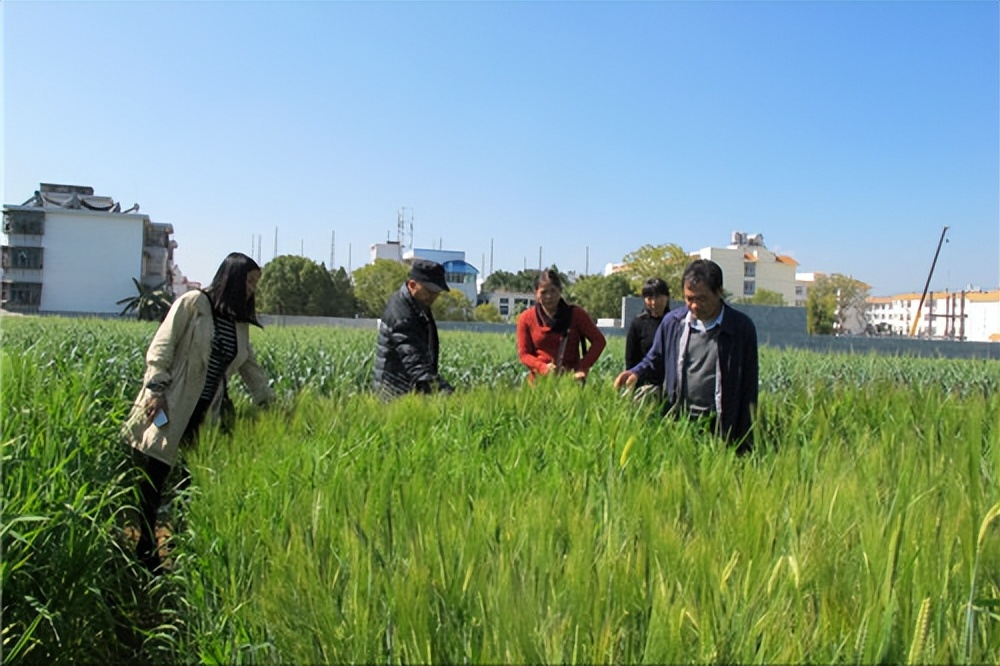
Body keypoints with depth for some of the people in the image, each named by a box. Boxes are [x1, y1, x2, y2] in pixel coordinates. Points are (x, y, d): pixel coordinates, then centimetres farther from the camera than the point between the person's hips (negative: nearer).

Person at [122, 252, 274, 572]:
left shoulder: (240, 322, 12)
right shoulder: (193, 303, -5)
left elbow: (250, 366, 19)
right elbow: (161, 347, -8)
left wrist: (271, 403, 17)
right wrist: (156, 389, -15)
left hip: (207, 414, 6)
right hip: (170, 409, -6)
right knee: (152, 481, 2)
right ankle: (144, 553, 17)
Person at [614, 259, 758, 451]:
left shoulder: (741, 327, -4)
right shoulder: (672, 322, 2)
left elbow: (748, 387, 0)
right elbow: (655, 361, 16)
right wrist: (636, 373, -7)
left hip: (719, 429, -2)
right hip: (677, 422, 2)